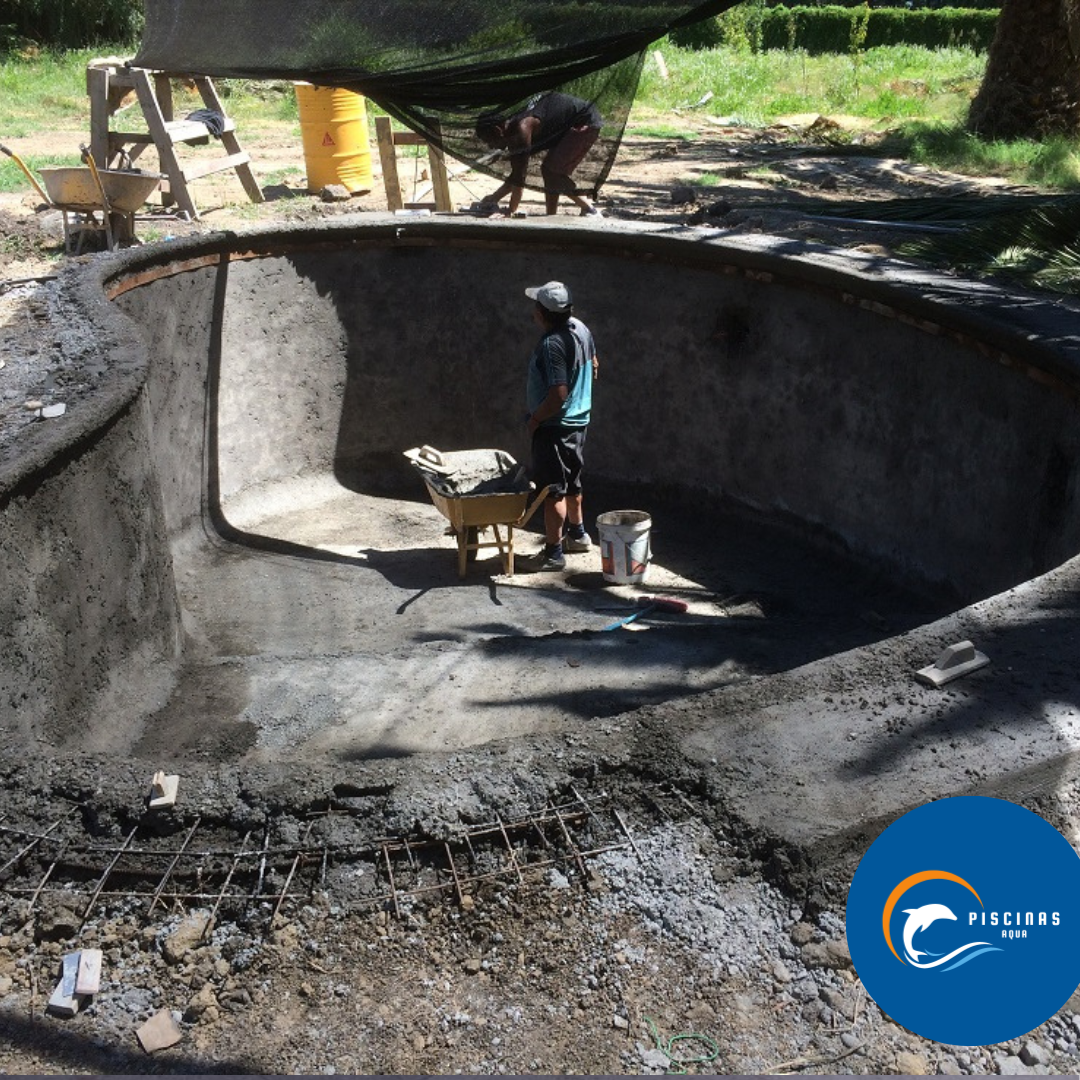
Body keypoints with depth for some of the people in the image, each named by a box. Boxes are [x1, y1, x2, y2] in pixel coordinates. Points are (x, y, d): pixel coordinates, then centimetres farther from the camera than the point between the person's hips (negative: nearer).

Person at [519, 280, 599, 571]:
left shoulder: (551, 344, -26)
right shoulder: (580, 328, 2)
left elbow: (558, 394, -29)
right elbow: (594, 365, 17)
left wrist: (534, 418, -15)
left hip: (556, 427, -10)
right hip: (579, 419, 10)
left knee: (553, 489, -1)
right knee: (571, 482, 23)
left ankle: (553, 553, 7)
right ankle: (577, 534, 39)